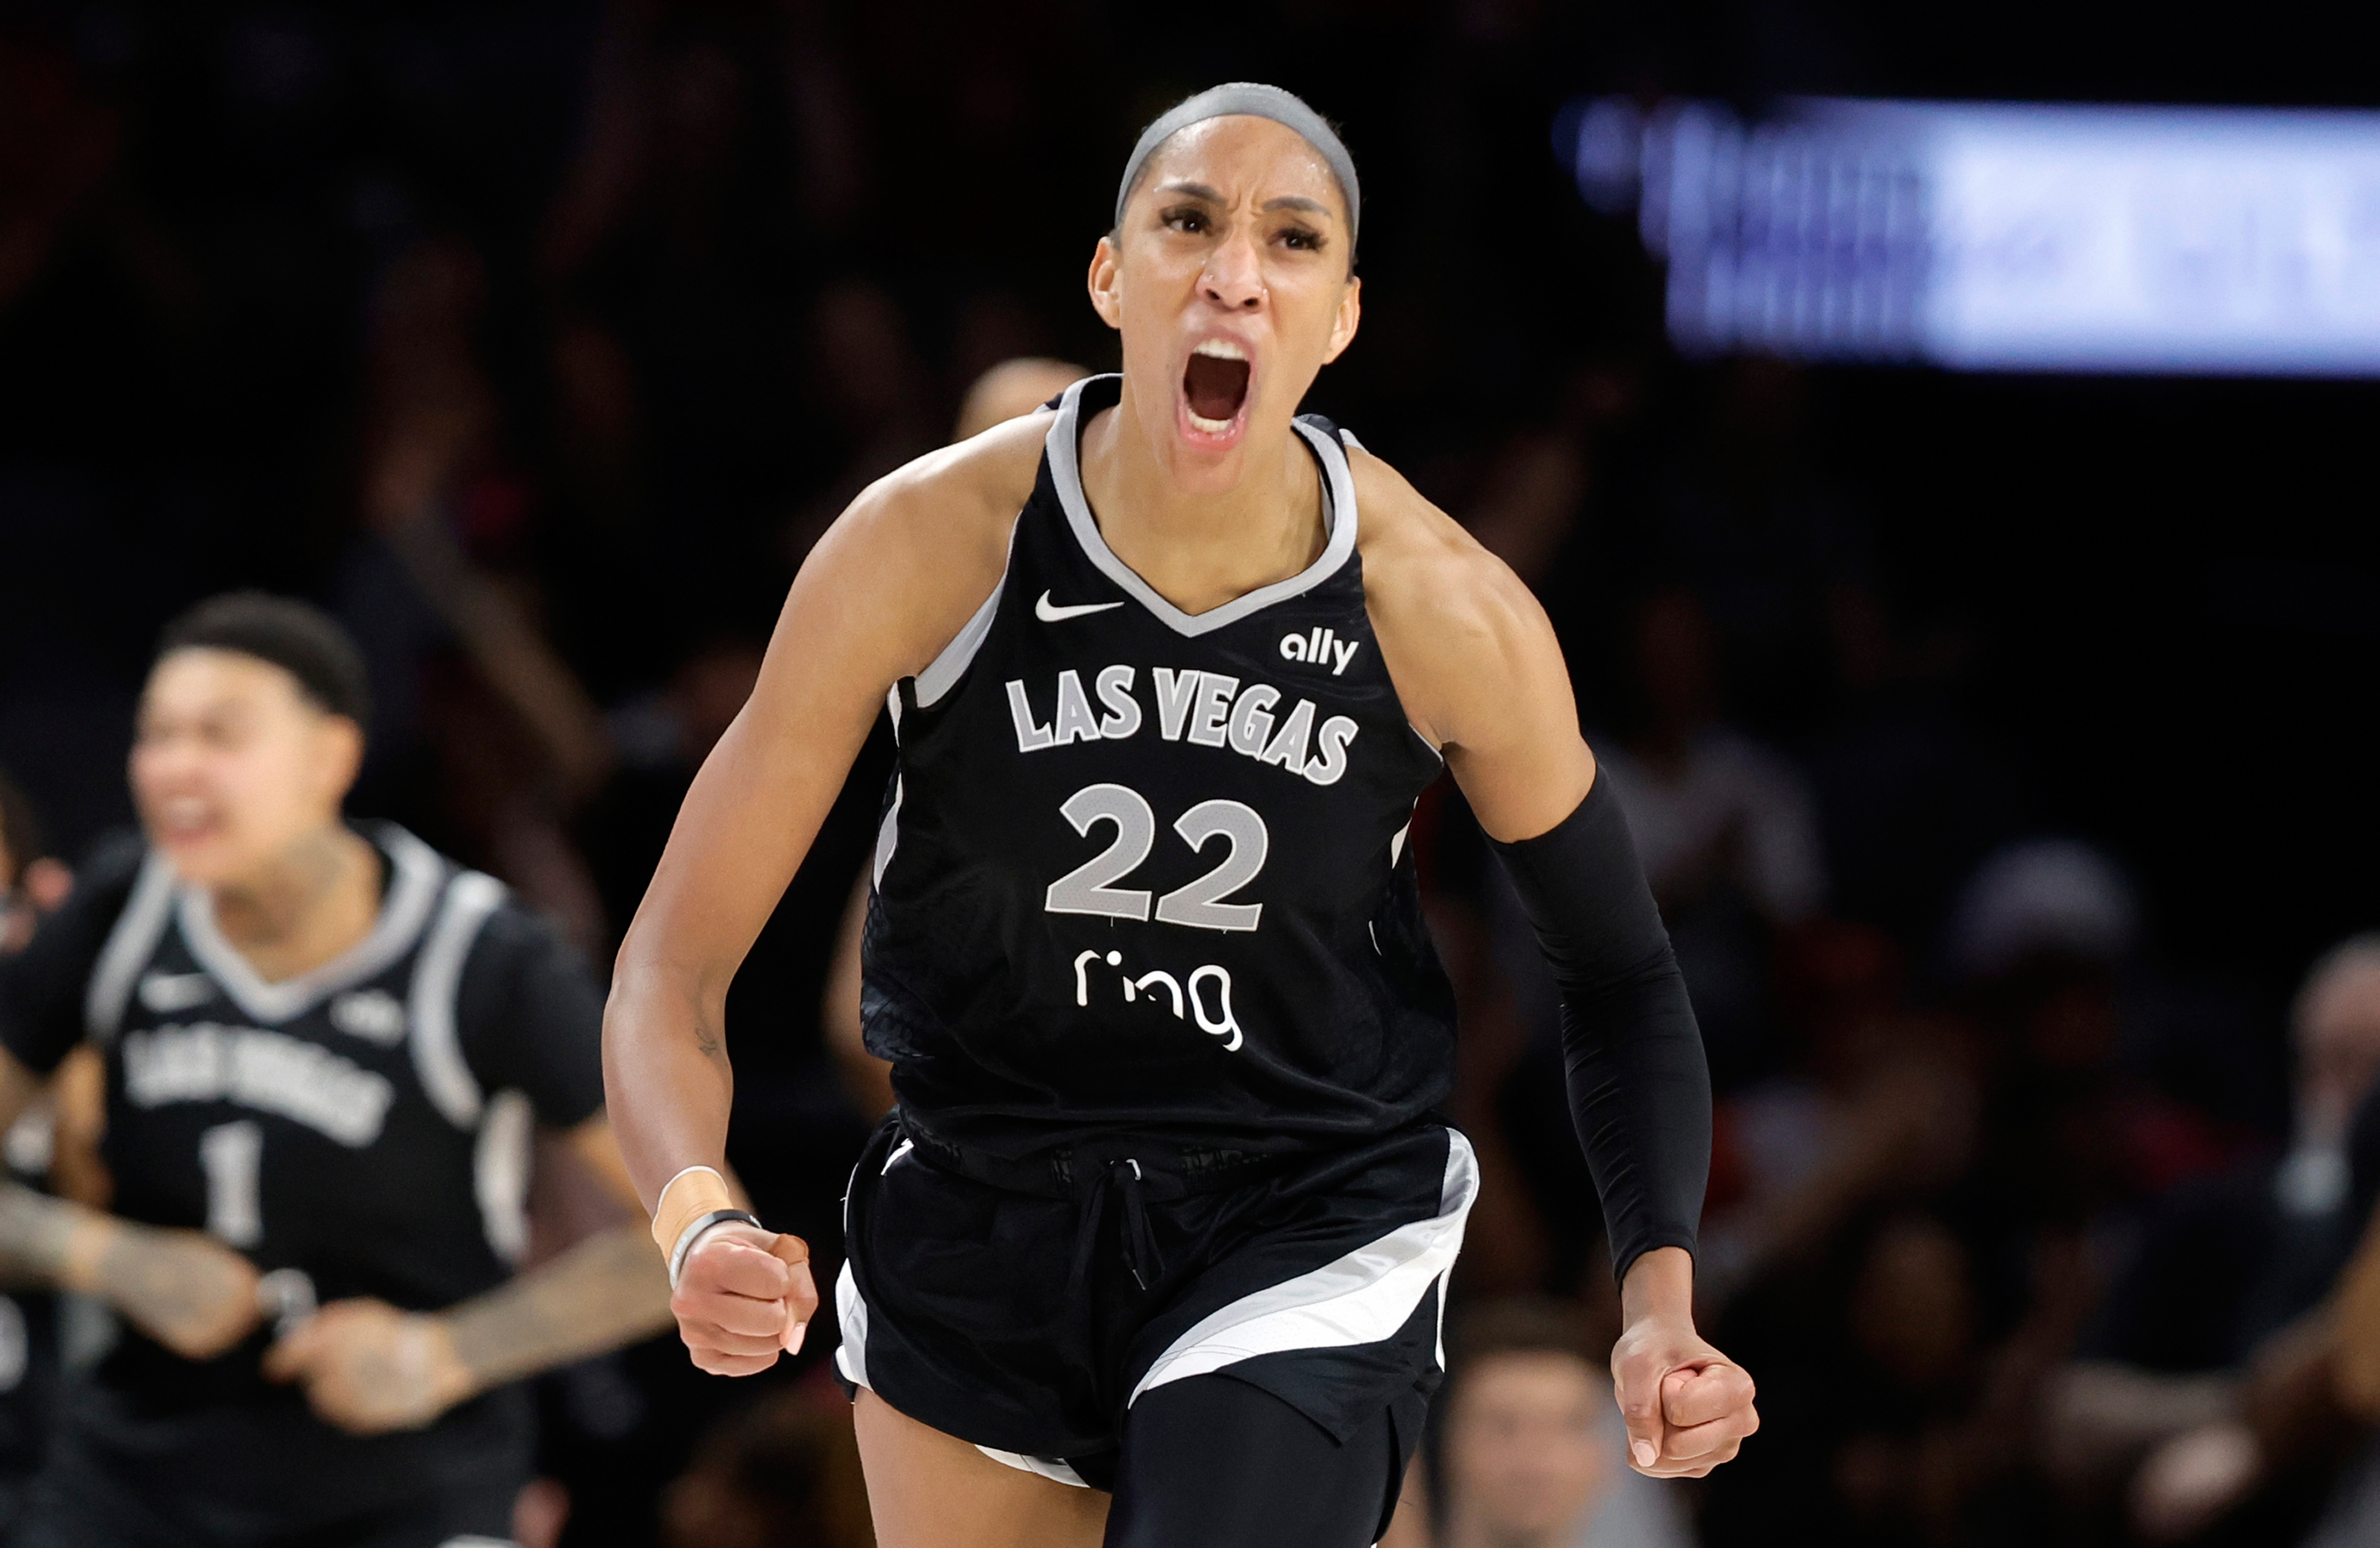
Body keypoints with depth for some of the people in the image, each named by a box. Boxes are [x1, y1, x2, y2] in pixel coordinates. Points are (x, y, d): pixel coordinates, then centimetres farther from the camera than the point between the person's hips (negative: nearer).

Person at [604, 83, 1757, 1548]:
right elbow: (675, 962, -14)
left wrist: (1662, 1300, -13)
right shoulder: (929, 545, -17)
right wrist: (699, 1225, -33)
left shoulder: (1448, 615, -15)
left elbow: (1620, 973, 1)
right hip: (979, 1229, 2)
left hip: (1312, 1233, -2)